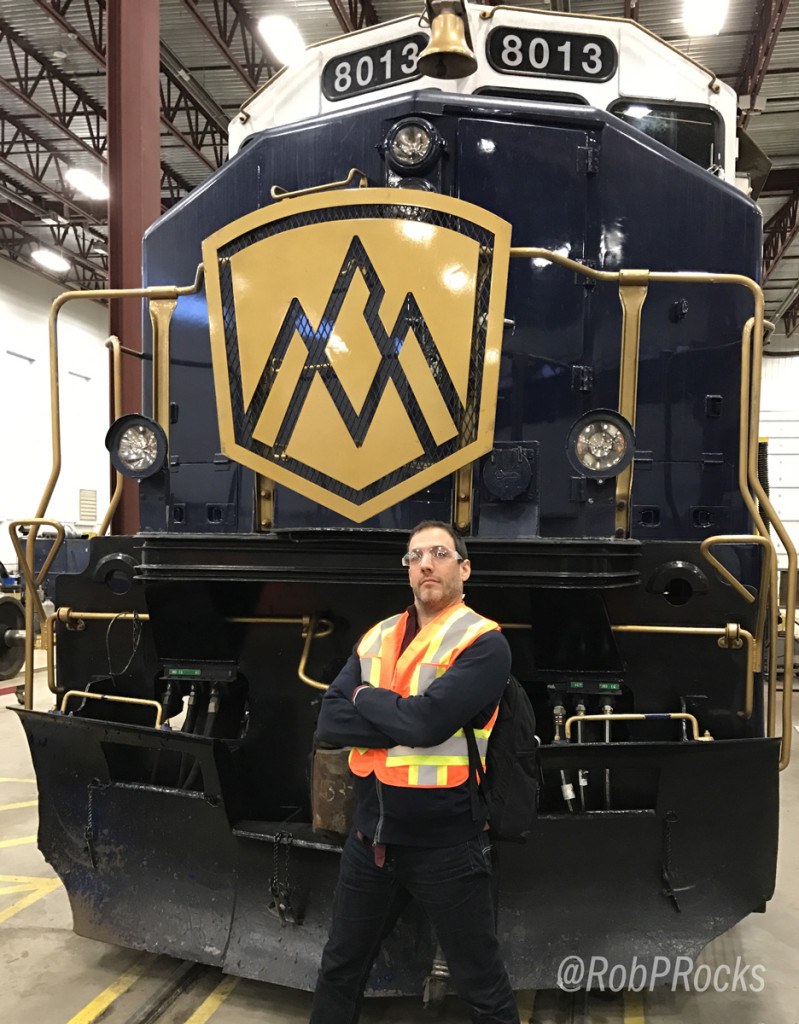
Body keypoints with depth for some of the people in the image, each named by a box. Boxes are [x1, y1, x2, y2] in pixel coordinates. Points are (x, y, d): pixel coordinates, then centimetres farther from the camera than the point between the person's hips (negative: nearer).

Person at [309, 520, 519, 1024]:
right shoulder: (377, 637, 6)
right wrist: (404, 721, -18)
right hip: (370, 837, 6)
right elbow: (330, 722, -4)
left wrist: (366, 697, -9)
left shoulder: (484, 642, -13)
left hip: (446, 845, -5)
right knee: (339, 971, 21)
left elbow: (429, 720, -26)